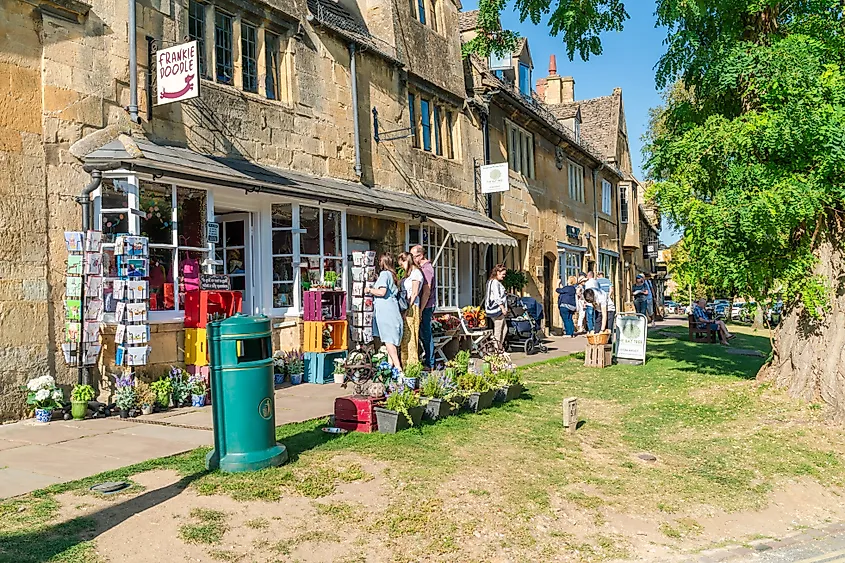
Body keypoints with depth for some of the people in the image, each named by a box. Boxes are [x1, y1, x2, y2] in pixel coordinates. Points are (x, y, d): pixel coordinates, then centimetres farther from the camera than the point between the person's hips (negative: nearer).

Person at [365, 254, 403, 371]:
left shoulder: (384, 274, -9)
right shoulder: (391, 274, 16)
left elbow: (382, 292, -19)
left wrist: (369, 290, -4)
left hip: (386, 310, -9)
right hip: (391, 310, 9)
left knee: (388, 339, -9)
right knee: (391, 339, 12)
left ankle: (398, 367, -14)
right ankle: (390, 364, 17)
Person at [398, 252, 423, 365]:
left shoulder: (416, 272, -7)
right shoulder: (408, 274, 19)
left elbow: (414, 293, -13)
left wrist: (408, 309, -14)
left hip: (412, 307, -9)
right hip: (406, 307, 9)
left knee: (410, 335, -7)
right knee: (404, 335, 9)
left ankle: (412, 363, -4)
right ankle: (405, 362, 13)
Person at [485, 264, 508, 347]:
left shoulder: (490, 282, 18)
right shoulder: (495, 282, -16)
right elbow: (497, 297, -21)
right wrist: (503, 308, -18)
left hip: (494, 309, 11)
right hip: (497, 309, -11)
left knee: (504, 329, 14)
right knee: (498, 331, -5)